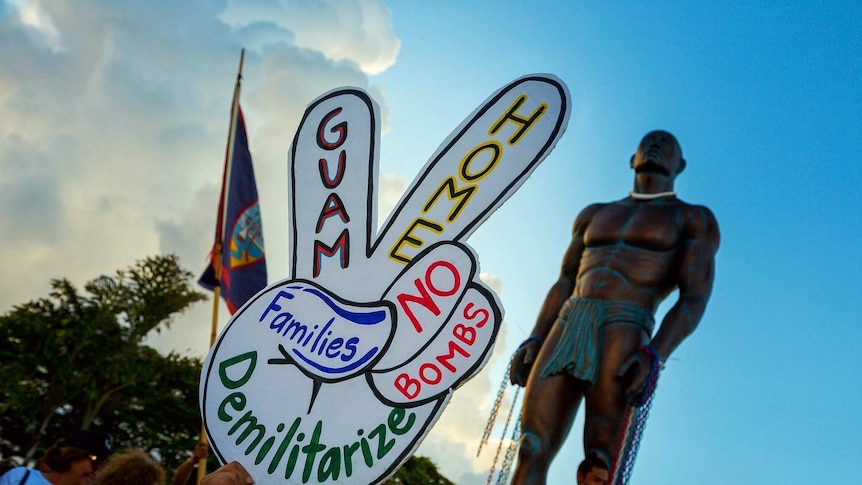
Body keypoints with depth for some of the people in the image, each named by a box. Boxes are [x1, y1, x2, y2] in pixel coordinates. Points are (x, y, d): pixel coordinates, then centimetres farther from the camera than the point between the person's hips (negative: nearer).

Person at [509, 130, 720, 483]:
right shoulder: (594, 215, 29)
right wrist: (534, 341, 5)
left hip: (623, 334, -4)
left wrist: (653, 356, -17)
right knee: (531, 452, -9)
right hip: (566, 329, 4)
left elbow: (695, 299, 1)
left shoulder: (694, 220, 14)